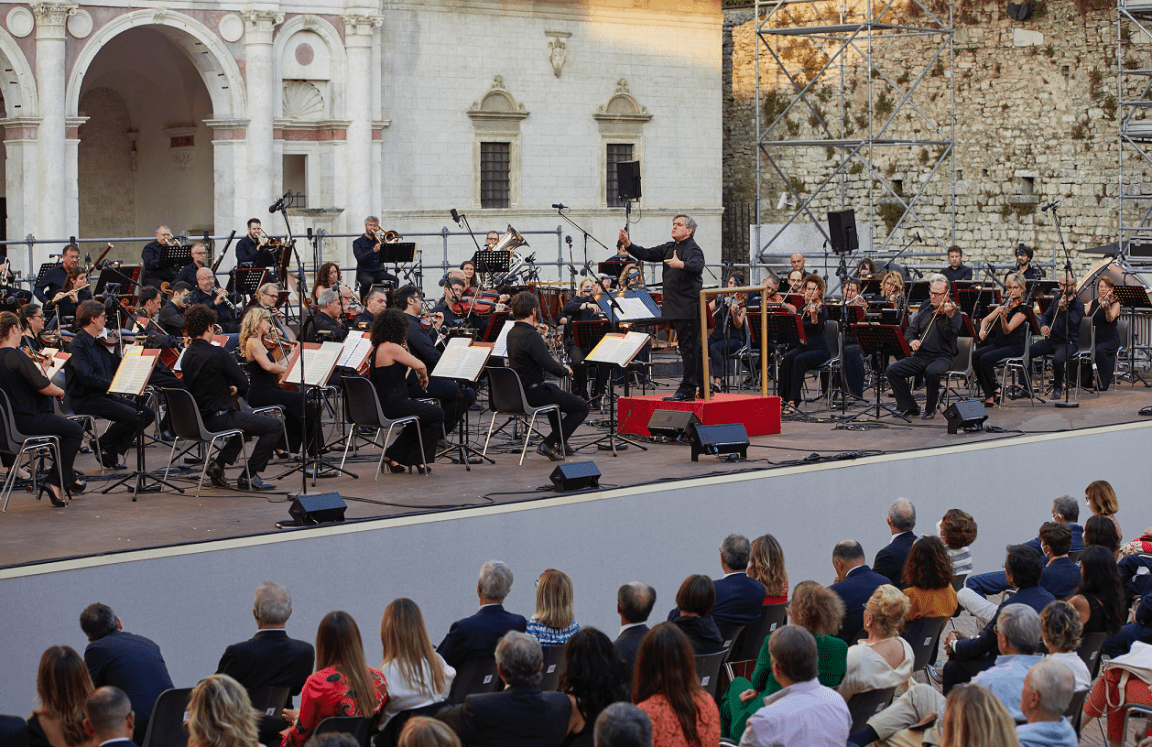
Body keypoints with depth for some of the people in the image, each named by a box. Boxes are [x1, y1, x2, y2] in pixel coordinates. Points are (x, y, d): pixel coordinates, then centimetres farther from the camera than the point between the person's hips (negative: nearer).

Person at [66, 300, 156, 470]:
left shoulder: (99, 344, 17)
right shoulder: (77, 345, -12)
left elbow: (117, 365, 17)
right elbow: (87, 377, -24)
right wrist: (115, 384, -25)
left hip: (105, 395, 9)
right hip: (86, 400, -9)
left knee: (147, 414, -1)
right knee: (133, 416, -24)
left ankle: (113, 451, 4)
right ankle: (103, 446, -4)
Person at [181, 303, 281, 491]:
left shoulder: (187, 355, 5)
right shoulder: (218, 354, -20)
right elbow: (243, 384, -15)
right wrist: (237, 390, 6)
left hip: (197, 419, 9)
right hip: (218, 418, -9)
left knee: (245, 418, 35)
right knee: (275, 427, -2)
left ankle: (218, 464, 21)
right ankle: (249, 476, -2)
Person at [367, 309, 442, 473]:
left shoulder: (378, 348, 12)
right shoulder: (392, 348, -18)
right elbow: (420, 366, -21)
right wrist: (424, 377, -1)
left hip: (382, 404, 9)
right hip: (393, 405, -9)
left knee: (420, 416, 29)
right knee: (436, 415, 6)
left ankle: (393, 455, 24)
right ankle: (418, 460, 11)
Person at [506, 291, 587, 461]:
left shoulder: (512, 334, 5)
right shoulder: (531, 336, -24)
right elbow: (550, 366, -28)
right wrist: (566, 370, -8)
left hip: (516, 392, 10)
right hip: (533, 394, -10)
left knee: (554, 389, 40)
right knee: (582, 408, 0)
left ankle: (560, 443, 42)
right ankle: (549, 444, -4)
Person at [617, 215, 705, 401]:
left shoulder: (692, 248, -11)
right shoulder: (669, 247, 17)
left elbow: (697, 266, -30)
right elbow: (646, 255, 15)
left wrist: (681, 264, -49)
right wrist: (628, 244, 0)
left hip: (688, 307, -9)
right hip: (675, 307, 9)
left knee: (688, 347, -8)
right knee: (693, 347, 14)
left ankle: (687, 389, -6)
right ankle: (704, 387, 21)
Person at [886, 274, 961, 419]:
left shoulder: (953, 311, -2)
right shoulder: (925, 310, 15)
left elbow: (950, 335, -17)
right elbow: (911, 330, 18)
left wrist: (949, 316, -34)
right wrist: (911, 341, -6)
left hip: (942, 357, -5)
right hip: (920, 356, 5)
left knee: (932, 372, -38)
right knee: (892, 370, -14)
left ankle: (930, 409, -13)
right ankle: (909, 407, -3)